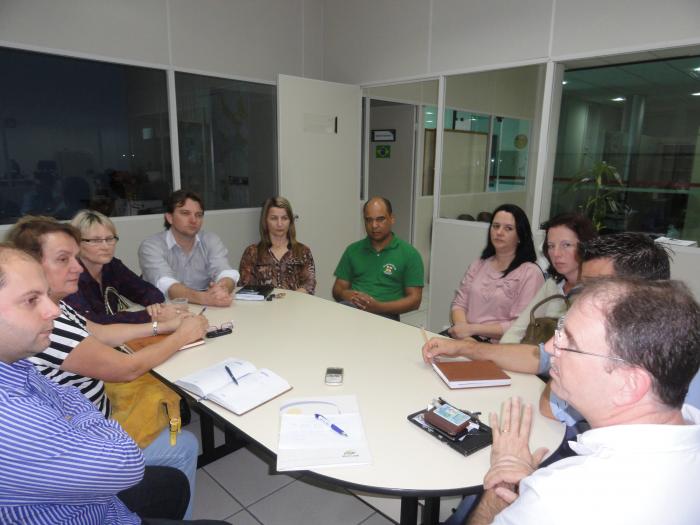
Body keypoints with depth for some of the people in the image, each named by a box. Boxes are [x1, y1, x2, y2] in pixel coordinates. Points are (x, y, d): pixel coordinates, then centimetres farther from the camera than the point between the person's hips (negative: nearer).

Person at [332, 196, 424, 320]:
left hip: (385, 315, -2)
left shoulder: (409, 254, 6)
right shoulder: (353, 250, 16)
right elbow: (337, 290, 17)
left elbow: (414, 300, 1)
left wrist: (378, 307, -14)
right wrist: (347, 295, -8)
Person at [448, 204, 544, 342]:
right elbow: (459, 304, 10)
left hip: (498, 347, -6)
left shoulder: (530, 273, -5)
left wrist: (472, 329, -16)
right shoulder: (478, 265, 15)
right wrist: (461, 326, -11)